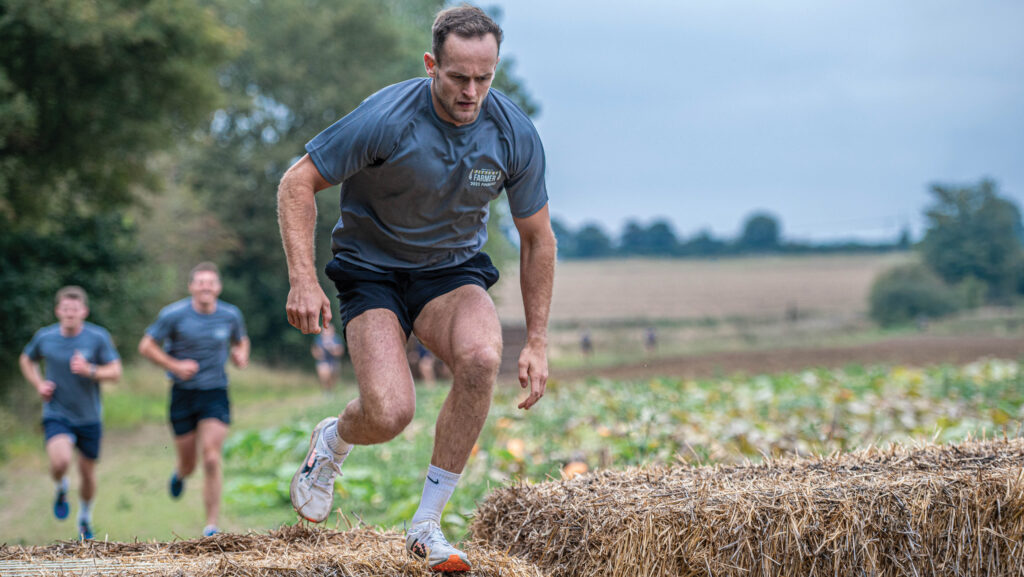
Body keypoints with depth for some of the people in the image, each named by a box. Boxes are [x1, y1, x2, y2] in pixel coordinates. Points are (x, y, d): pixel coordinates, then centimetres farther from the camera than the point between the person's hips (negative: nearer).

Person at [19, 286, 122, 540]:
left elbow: (115, 372, -10)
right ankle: (61, 490, 10)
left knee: (87, 473, 10)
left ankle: (85, 517, 39)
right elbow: (26, 360, 16)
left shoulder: (98, 337, -9)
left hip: (89, 417, 1)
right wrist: (38, 384, -1)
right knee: (60, 460, -26)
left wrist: (90, 371, -28)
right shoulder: (44, 337, -3)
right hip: (56, 415, -1)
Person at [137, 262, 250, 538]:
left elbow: (240, 341, 20)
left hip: (215, 394, 0)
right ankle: (180, 474, 49)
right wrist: (175, 366, -15)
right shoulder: (173, 314, -8)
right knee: (189, 464, 8)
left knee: (211, 460, -15)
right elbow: (146, 346, -2)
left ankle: (211, 526, -9)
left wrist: (240, 355, -3)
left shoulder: (231, 315, 0)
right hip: (183, 394, 0)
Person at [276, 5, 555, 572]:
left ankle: (426, 524, -16)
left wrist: (537, 342, 1)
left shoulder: (516, 134, -12)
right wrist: (303, 281, -24)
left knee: (482, 356, -32)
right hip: (372, 268, -3)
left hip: (454, 269, 3)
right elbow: (297, 183, -14)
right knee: (390, 411, -25)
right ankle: (332, 440, 16)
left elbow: (537, 237, 1)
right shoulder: (387, 117, -24)